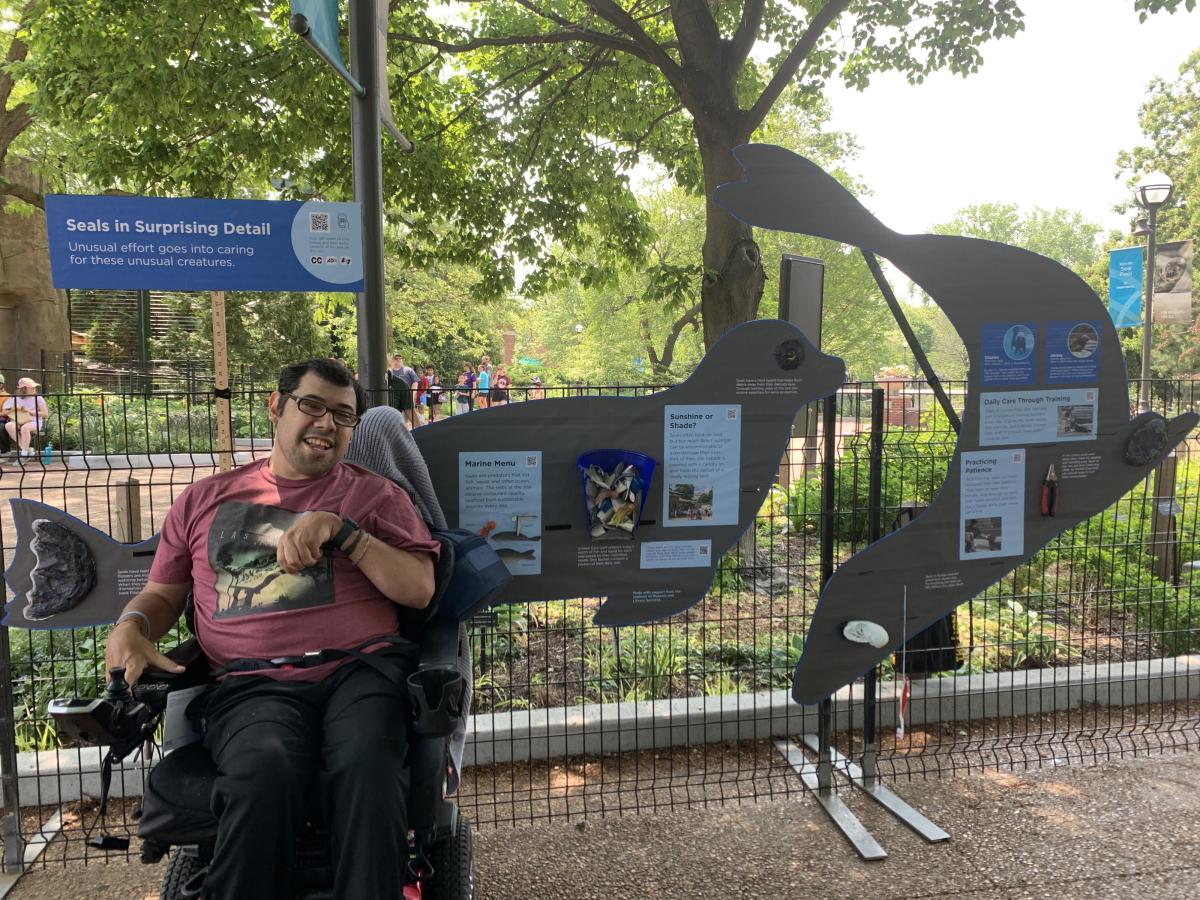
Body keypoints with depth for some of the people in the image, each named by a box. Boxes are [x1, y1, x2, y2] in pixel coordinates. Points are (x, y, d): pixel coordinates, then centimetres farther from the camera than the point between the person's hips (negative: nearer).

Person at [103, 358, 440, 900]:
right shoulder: (204, 499, 23)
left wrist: (340, 529, -6)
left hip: (362, 669, 0)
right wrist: (130, 627, 6)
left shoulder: (375, 494, 16)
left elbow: (419, 589, 4)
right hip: (253, 685, 1)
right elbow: (163, 592, 29)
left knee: (365, 766, -34)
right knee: (264, 771, -33)